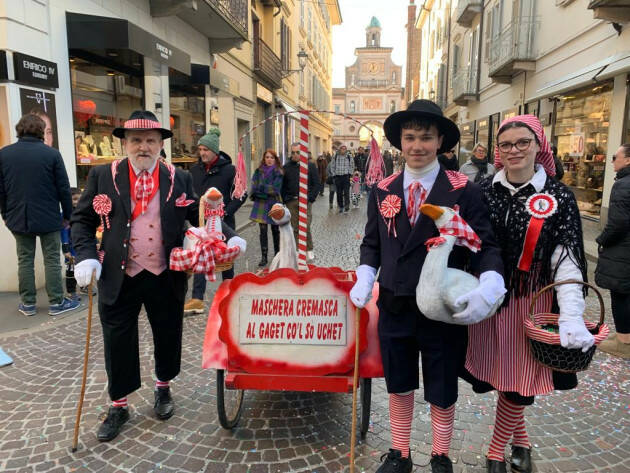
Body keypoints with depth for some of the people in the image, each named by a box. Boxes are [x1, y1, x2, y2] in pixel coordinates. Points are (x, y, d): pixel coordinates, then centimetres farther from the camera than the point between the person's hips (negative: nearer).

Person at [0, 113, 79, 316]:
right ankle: (56, 303, 11)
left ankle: (28, 304, 19)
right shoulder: (52, 154, -9)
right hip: (48, 218, -3)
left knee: (25, 260, 12)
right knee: (52, 260, 6)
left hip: (18, 218, 3)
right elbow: (64, 188, -7)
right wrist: (67, 215, 3)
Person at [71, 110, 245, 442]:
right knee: (118, 342, 10)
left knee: (167, 336, 15)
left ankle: (163, 388, 41)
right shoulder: (102, 176, 0)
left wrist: (229, 237, -11)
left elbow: (200, 215, 4)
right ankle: (118, 405, 31)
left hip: (166, 278, 1)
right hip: (118, 278, 0)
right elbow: (82, 220, 4)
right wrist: (86, 256, -11)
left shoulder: (179, 179, 1)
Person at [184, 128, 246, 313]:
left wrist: (226, 212, -15)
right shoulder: (195, 170, 5)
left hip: (223, 222, -3)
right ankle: (197, 299, 1)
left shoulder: (229, 169, -9)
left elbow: (241, 195, -7)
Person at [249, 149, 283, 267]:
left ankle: (277, 254, 26)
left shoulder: (278, 173, -1)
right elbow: (254, 188, -4)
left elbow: (275, 189, -12)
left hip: (274, 204, -1)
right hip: (261, 204, 1)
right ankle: (264, 257, 7)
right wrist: (268, 190, -15)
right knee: (263, 231, 1)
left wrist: (261, 187, -10)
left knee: (275, 231, 10)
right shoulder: (258, 172, 5)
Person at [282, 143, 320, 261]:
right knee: (295, 228, 6)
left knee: (306, 227, -6)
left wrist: (310, 198, -8)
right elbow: (283, 185, 12)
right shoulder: (287, 167, 9)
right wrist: (285, 199, 2)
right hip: (291, 202, 2)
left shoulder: (310, 166, 3)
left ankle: (309, 250, 10)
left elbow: (316, 184, 2)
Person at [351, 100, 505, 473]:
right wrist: (365, 277, -7)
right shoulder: (382, 191, 3)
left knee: (442, 392, 17)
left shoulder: (464, 191, -8)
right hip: (394, 307, 3)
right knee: (399, 387, 20)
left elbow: (486, 245, -11)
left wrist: (489, 286, -29)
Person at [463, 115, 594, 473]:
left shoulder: (559, 197, -6)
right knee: (496, 372, 12)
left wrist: (572, 316, -21)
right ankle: (520, 436, 39)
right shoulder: (483, 191, 1)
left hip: (531, 302, -2)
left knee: (519, 378, 6)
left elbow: (567, 258, -11)